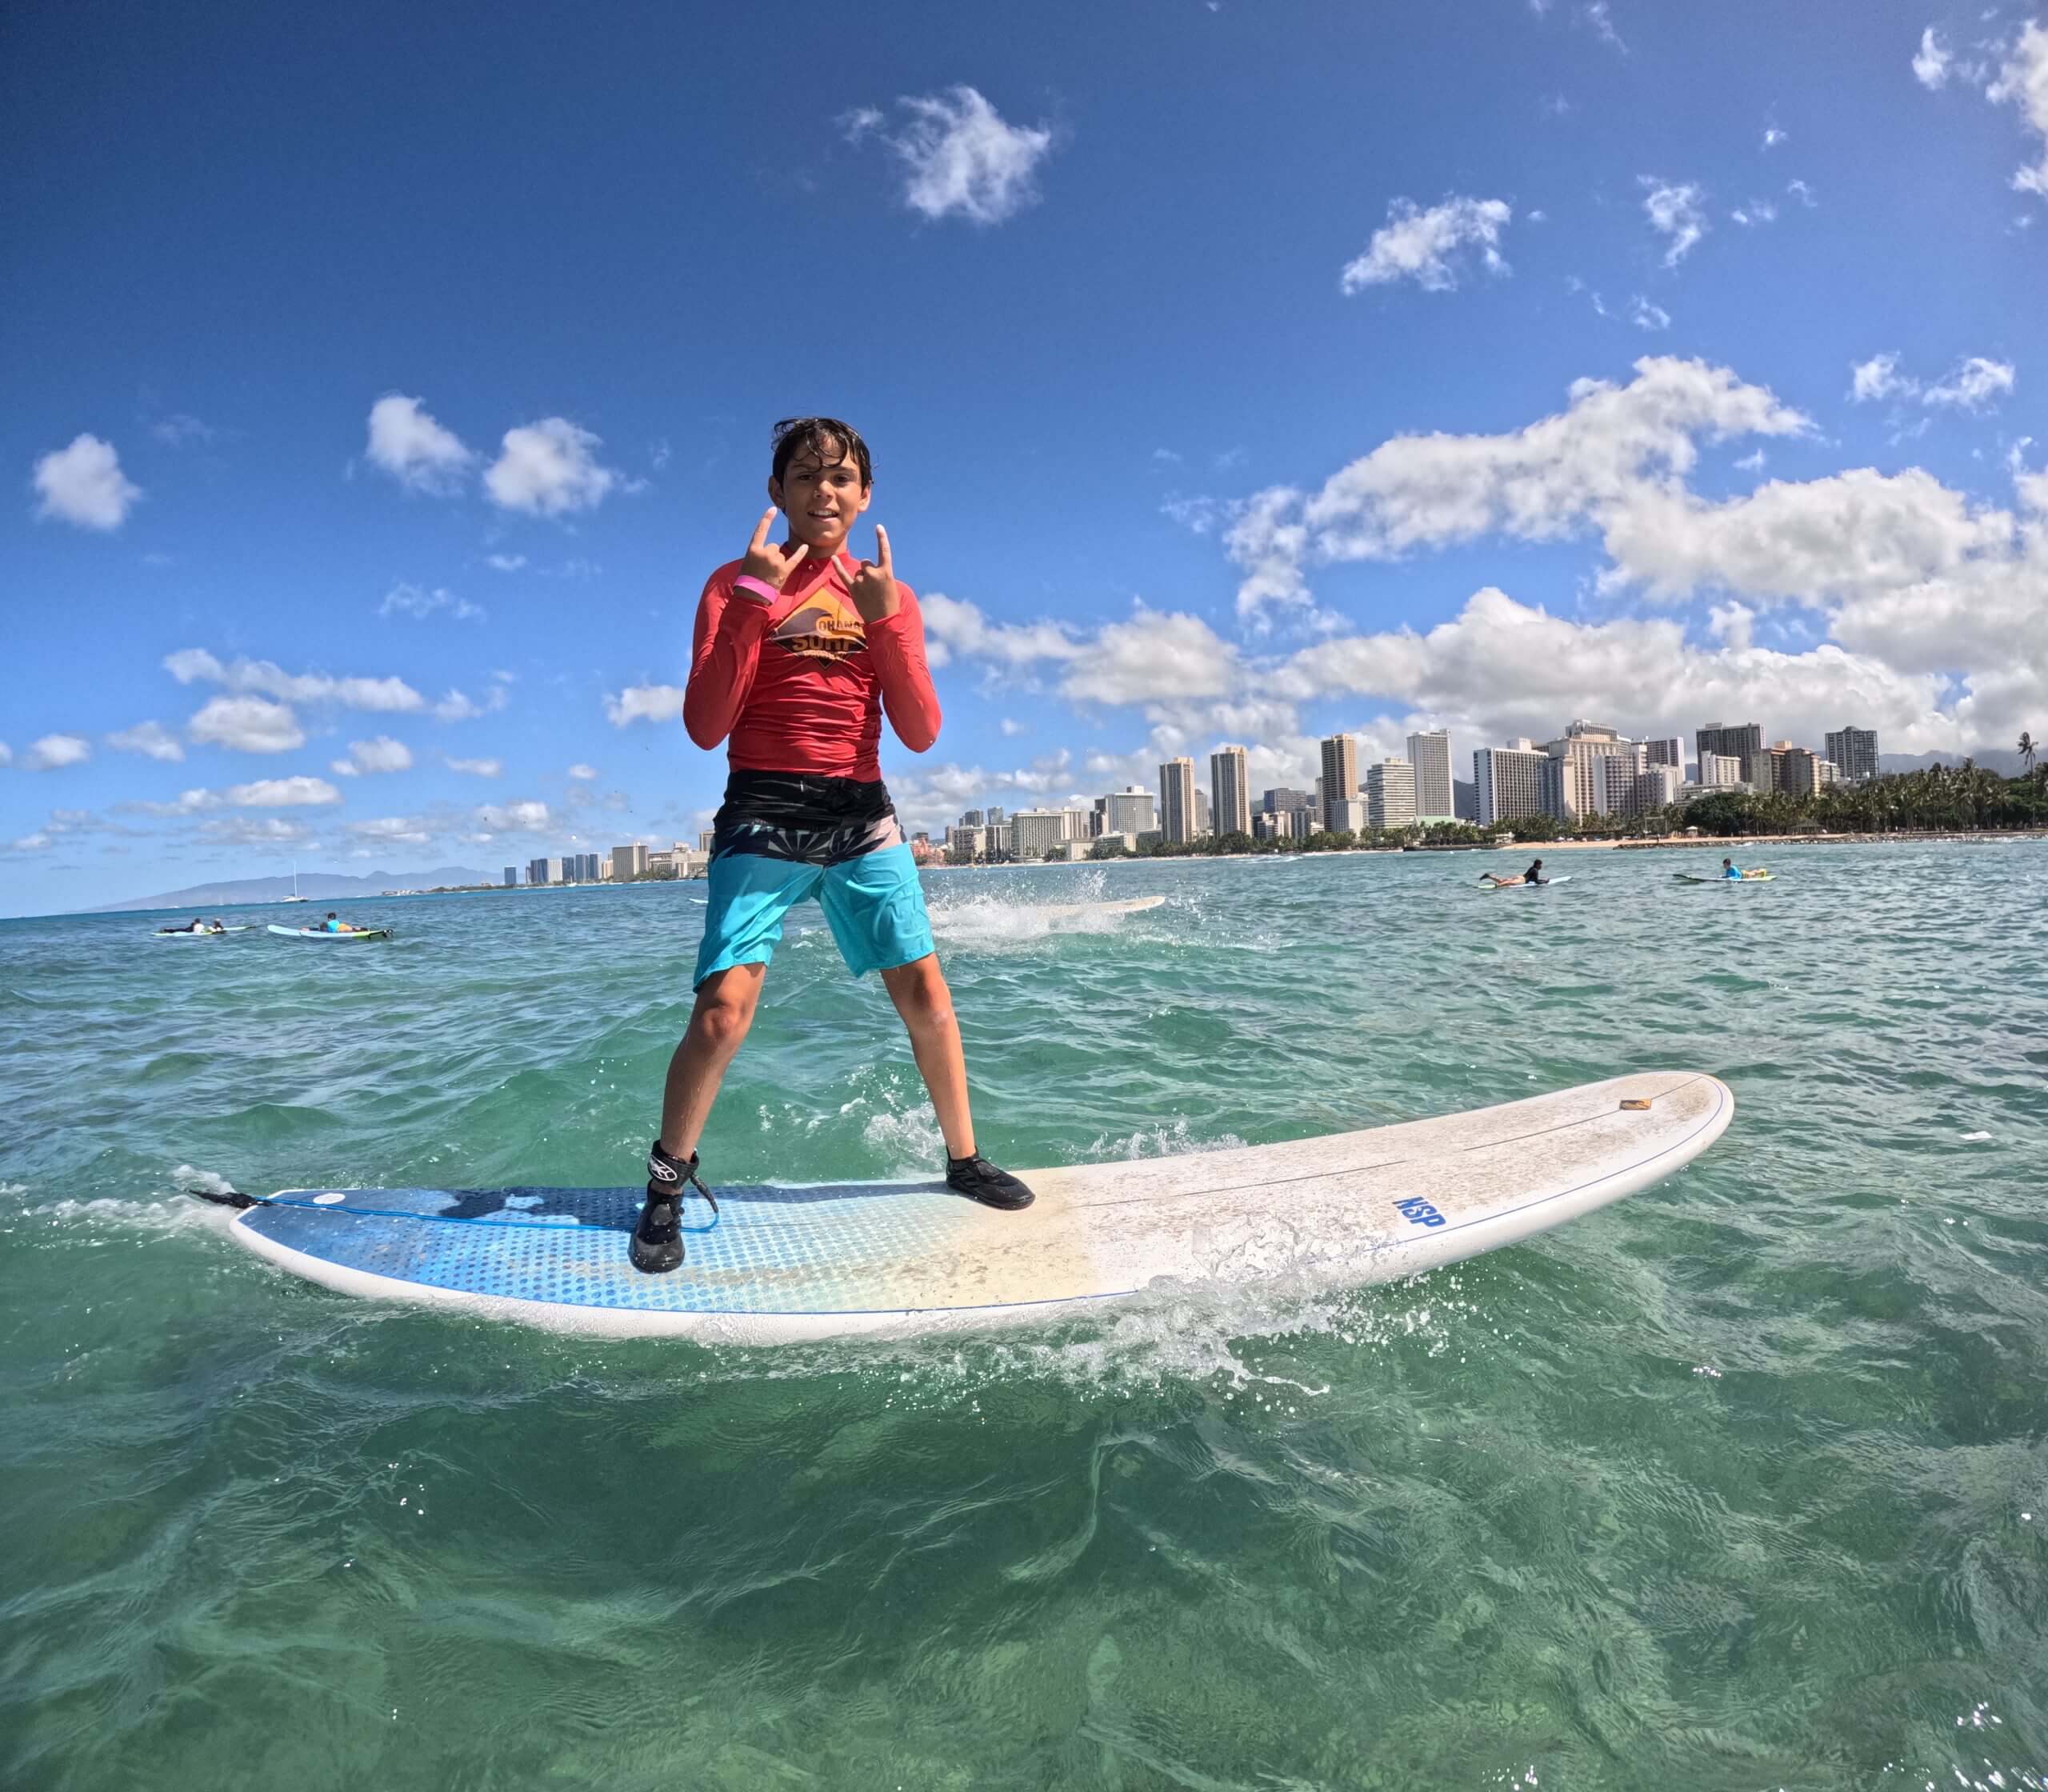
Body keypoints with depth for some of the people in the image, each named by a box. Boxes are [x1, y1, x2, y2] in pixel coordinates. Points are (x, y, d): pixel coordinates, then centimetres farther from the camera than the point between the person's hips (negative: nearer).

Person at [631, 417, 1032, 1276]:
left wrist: (885, 619, -10)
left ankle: (964, 1160, 22)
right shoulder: (738, 583, 2)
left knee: (926, 996, 2)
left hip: (861, 815, 4)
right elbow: (705, 727, -10)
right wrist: (756, 601, -15)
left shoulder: (888, 595, 12)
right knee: (722, 1014, -15)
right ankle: (667, 1186, 7)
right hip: (763, 816, -3)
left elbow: (919, 733, 1)